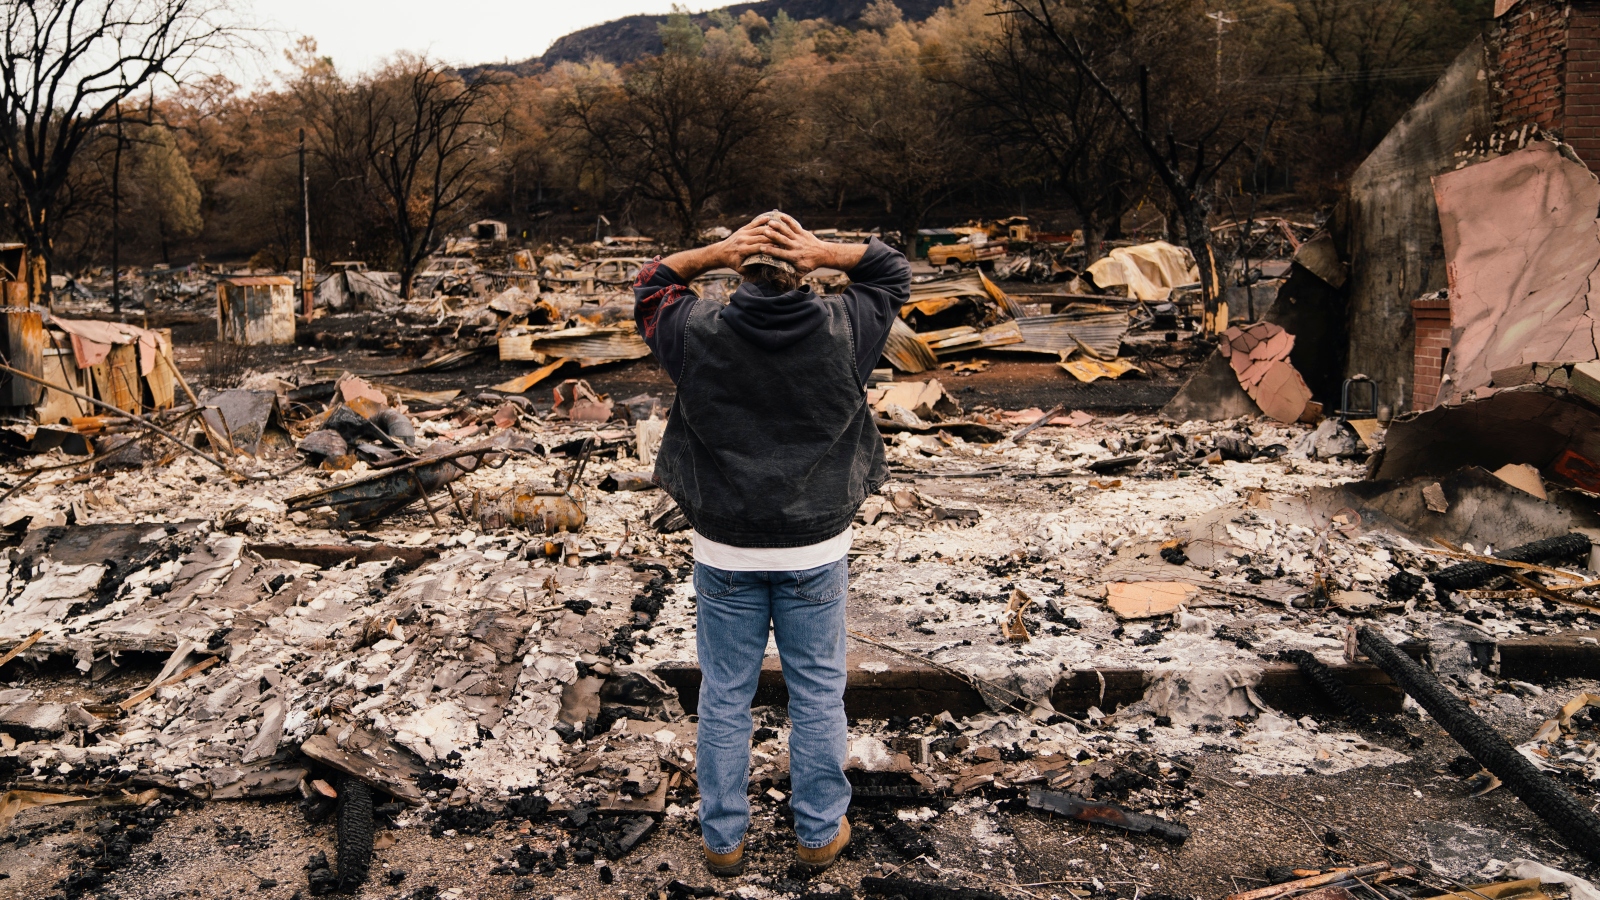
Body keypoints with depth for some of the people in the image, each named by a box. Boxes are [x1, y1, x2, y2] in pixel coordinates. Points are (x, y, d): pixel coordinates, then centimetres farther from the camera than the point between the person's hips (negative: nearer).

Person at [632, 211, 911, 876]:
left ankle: (722, 838, 28)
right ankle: (819, 834, 29)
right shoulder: (841, 329, -11)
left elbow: (649, 285, 9)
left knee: (724, 696, 14)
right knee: (818, 693, 15)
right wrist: (824, 253, -10)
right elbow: (892, 270, 7)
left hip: (726, 554, 0)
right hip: (816, 552, 0)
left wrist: (717, 252, -7)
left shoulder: (700, 334, -11)